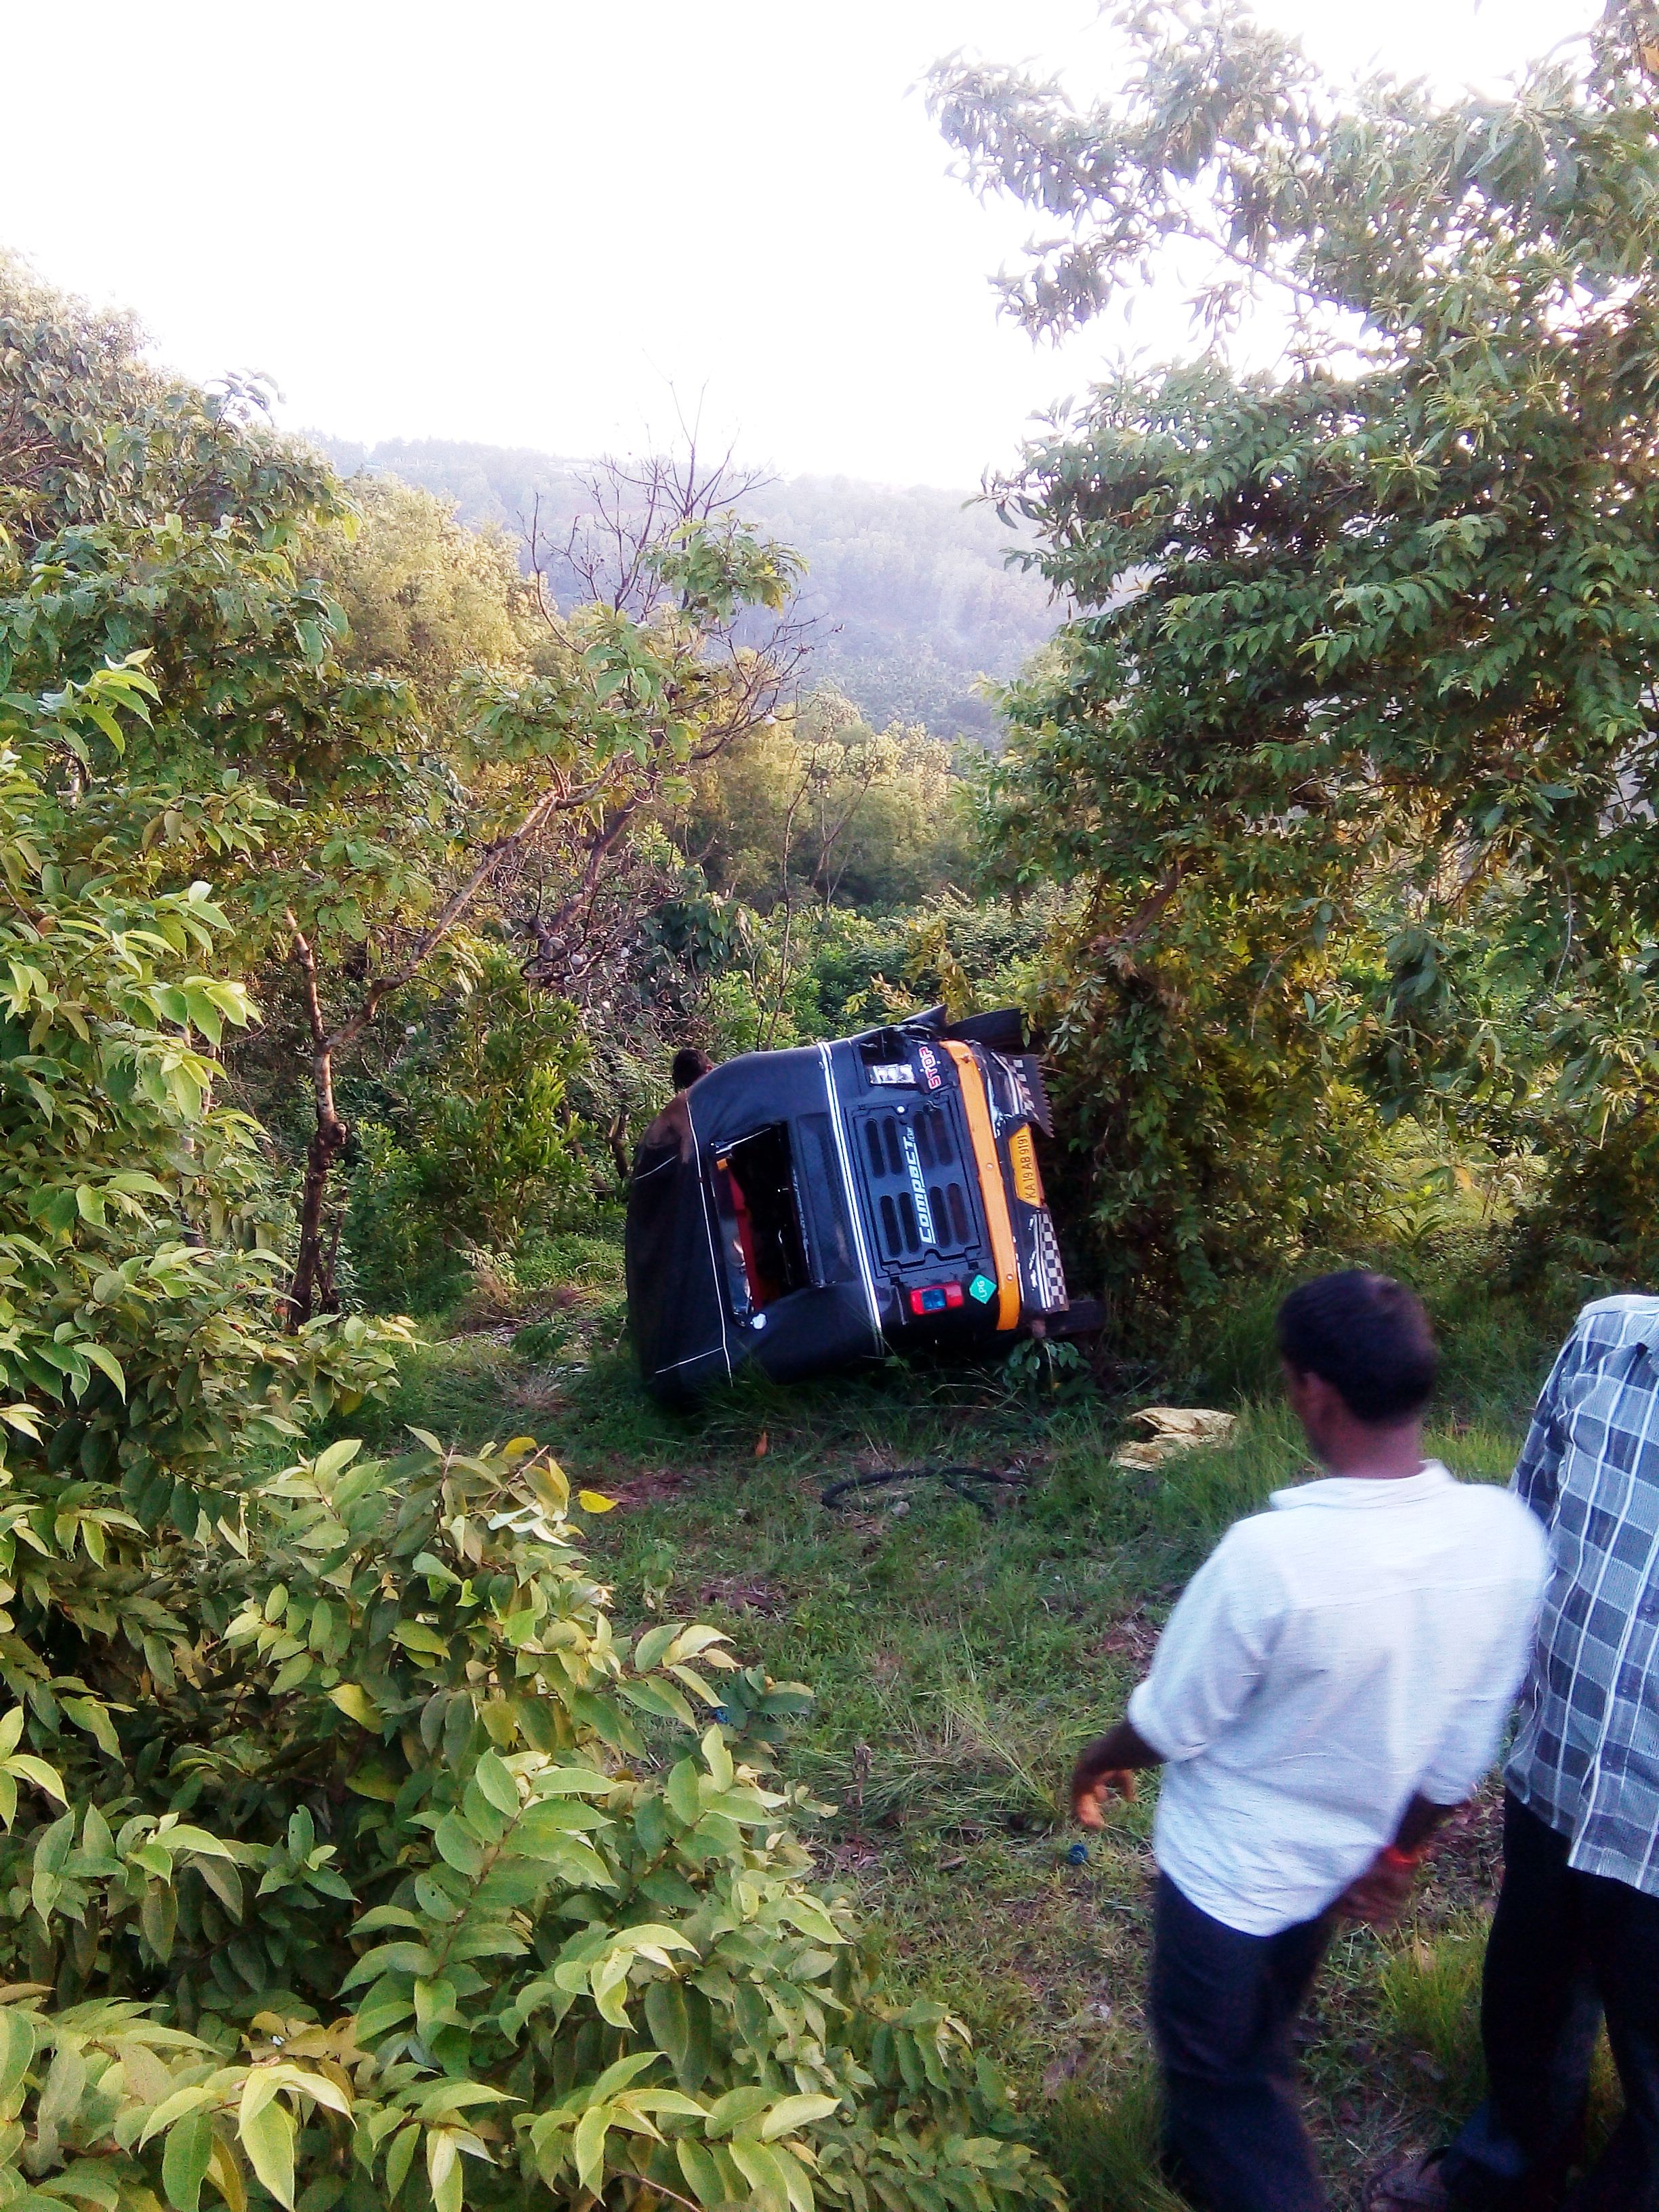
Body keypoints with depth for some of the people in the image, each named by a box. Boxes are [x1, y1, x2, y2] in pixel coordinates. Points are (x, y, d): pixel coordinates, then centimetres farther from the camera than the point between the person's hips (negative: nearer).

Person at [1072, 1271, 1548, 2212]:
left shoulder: (1271, 1553, -37)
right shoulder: (1508, 1533, -19)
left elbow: (1173, 1722, -19)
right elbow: (1468, 1740, -5)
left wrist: (1100, 1764, 3)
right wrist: (1403, 1849, 12)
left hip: (1231, 1864, -6)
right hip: (1340, 1859, 7)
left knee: (1219, 2067, 19)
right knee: (1260, 2043, 31)